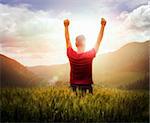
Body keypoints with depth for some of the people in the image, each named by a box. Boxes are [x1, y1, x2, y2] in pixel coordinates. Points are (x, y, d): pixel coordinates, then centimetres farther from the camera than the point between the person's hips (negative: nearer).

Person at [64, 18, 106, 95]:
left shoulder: (71, 55, -7)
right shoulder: (89, 55, -12)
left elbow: (68, 40, 9)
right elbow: (98, 41, 1)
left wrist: (66, 26, 17)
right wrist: (103, 26, 7)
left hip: (74, 87, 2)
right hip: (87, 87, -2)